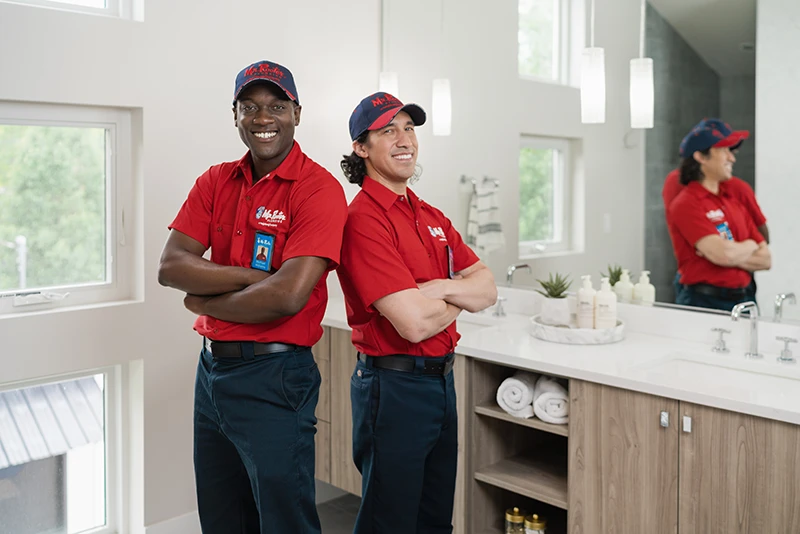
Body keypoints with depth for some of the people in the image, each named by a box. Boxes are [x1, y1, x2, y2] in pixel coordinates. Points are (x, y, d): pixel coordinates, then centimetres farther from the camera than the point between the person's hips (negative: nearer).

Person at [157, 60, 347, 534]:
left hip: (273, 376, -7)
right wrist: (257, 276, -17)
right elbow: (170, 267, -5)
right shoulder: (216, 182, 6)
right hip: (211, 369, 7)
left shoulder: (319, 189, -13)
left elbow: (288, 296, -23)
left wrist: (204, 302, -10)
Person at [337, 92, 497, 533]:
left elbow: (487, 289, 4)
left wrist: (442, 287, -15)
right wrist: (461, 296, -5)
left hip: (442, 380, 8)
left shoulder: (432, 217, 11)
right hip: (394, 385, -8)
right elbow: (414, 323, -24)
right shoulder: (363, 219, -17)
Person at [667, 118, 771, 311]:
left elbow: (766, 260, 9)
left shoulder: (734, 201, 13)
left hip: (740, 300, 7)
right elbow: (724, 254, -21)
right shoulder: (686, 205, -10)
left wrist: (734, 252, -10)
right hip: (702, 303, -6)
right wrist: (749, 246, 0)